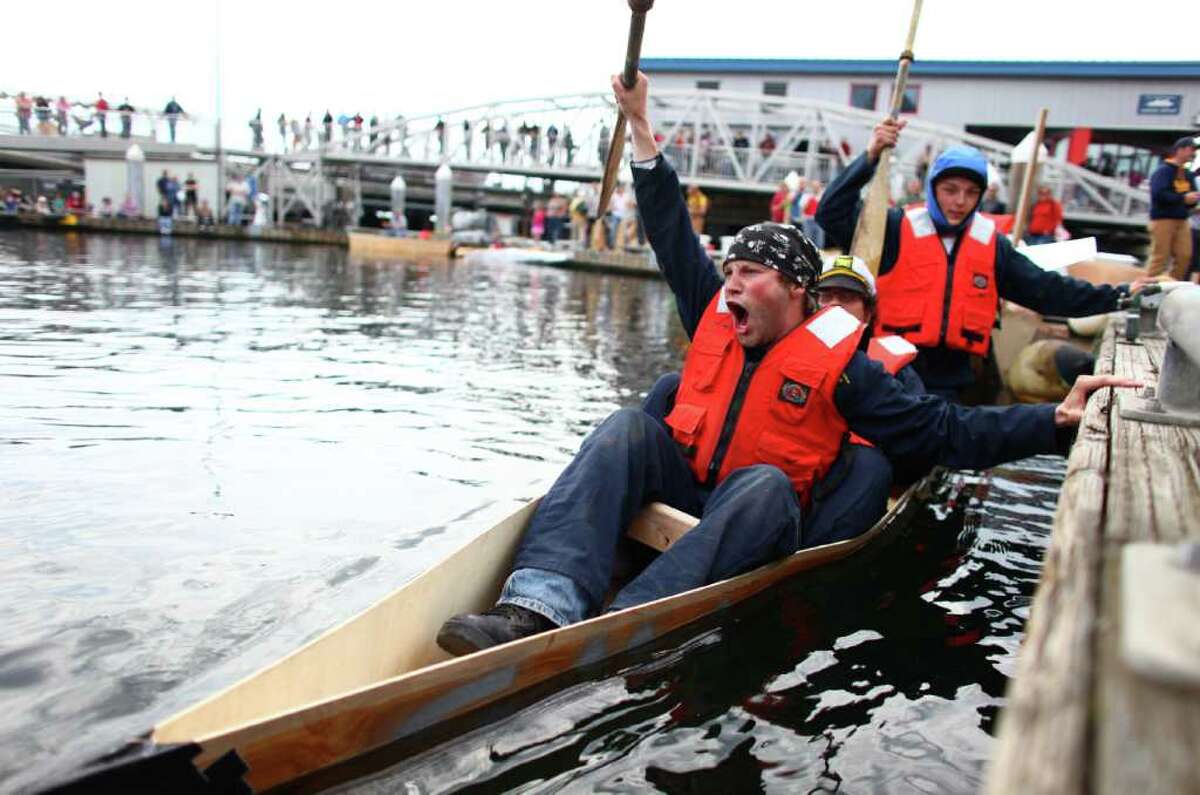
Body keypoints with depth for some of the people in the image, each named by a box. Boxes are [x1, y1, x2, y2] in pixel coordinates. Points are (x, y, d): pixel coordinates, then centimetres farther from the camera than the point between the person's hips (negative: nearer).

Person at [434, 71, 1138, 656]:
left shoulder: (839, 366, -5)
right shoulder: (716, 317, 6)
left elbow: (947, 433, -7)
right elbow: (673, 234, 10)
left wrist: (1055, 420, -19)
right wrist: (641, 127, 10)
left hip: (757, 523, -3)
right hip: (681, 485, 4)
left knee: (766, 482, -36)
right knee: (629, 425, -24)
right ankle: (540, 604, -45)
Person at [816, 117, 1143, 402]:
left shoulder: (991, 243, 9)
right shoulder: (897, 229, -3)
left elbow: (1046, 289, 12)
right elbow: (832, 214, -11)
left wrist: (1115, 297, 9)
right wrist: (870, 158, -19)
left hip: (960, 383, 4)